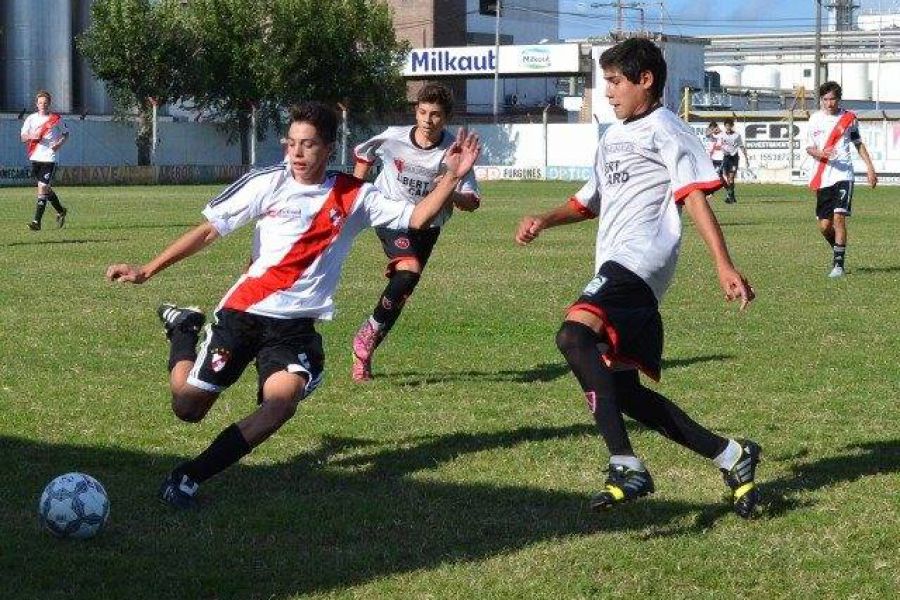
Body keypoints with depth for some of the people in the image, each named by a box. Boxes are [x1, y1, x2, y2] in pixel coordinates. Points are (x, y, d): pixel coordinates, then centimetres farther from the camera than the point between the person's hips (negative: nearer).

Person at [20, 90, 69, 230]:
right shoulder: (31, 118, 7)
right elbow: (22, 137, 6)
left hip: (49, 157, -4)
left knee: (42, 188, -13)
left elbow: (66, 134, 12)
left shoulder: (56, 119, 1)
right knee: (46, 188, 16)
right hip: (35, 157, 4)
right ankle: (61, 211, 38)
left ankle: (37, 221, -16)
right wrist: (32, 136, -16)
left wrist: (59, 143, -8)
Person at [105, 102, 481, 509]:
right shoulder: (268, 184, -4)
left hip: (295, 326, 1)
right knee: (187, 408, 1)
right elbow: (209, 230, -2)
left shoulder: (354, 197, 1)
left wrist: (452, 177, -12)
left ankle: (189, 476, -21)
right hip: (242, 313, -1)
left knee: (284, 399, -29)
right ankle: (183, 331, 34)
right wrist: (146, 271, -5)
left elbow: (415, 219, 2)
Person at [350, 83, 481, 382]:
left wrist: (452, 194, -34)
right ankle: (369, 335, -10)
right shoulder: (393, 138, -14)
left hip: (426, 225, 2)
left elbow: (473, 202, -14)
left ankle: (364, 349, 19)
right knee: (409, 271, -27)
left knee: (402, 290, 1)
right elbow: (363, 155, 8)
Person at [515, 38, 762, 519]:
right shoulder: (613, 137, 28)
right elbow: (591, 201, 39)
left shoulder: (666, 130, 1)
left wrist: (724, 267, -20)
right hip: (615, 269, 10)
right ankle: (730, 456, 13)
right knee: (621, 390, 6)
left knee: (574, 336, -32)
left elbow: (695, 198, -9)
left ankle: (626, 466, -37)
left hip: (639, 259, -10)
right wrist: (545, 220, 19)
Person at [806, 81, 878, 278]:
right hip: (822, 178, 2)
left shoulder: (848, 118, 5)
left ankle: (838, 264, -13)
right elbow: (809, 148, 8)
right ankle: (838, 251, 32)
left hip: (843, 175, -2)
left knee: (839, 218, -16)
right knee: (824, 225, 3)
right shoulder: (815, 119, 7)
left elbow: (858, 144, 16)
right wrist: (820, 153, -15)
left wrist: (870, 168, 9)